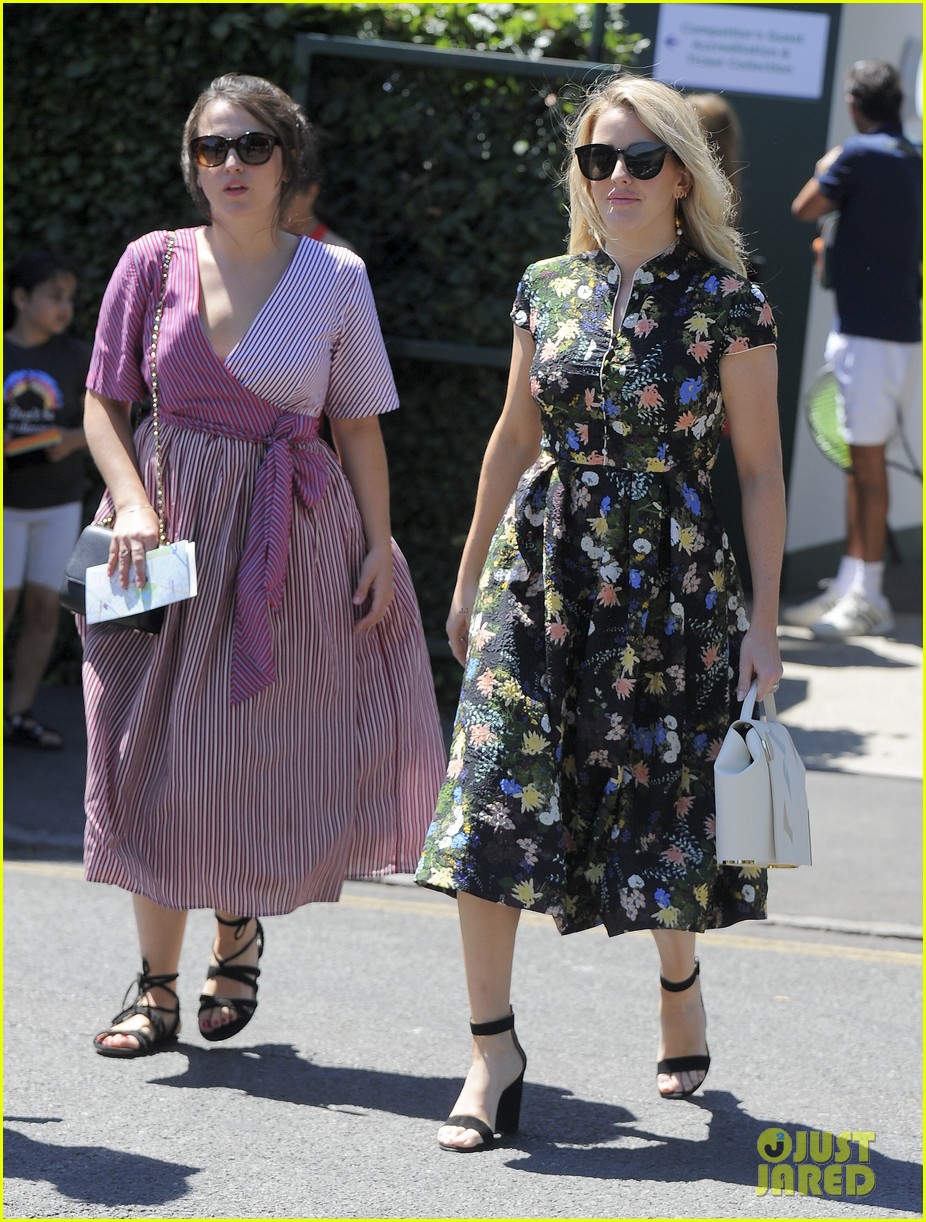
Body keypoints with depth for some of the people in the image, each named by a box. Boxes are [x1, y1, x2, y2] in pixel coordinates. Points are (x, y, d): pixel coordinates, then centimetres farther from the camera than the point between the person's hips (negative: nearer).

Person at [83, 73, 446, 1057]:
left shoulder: (335, 278, 1)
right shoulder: (154, 263, 1)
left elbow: (359, 428, 5)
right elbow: (102, 403, 4)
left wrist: (377, 551, -1)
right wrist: (132, 504, -11)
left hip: (292, 540, 0)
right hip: (171, 532, 0)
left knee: (263, 748, 1)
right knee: (159, 756, 0)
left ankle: (239, 921, 30)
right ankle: (157, 987, 9)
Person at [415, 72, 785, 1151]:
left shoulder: (727, 305, -5)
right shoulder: (548, 289, 6)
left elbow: (760, 468, -2)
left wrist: (763, 622, -5)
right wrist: (469, 580, 17)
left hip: (672, 580, -2)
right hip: (539, 574, 3)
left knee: (658, 802, 4)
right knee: (494, 801, -8)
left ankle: (680, 979, 36)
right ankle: (493, 1051, -2)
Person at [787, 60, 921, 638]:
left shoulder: (861, 154, -13)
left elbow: (805, 208, -2)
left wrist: (825, 167, 14)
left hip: (871, 333, -8)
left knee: (868, 460, -5)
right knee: (860, 461, 12)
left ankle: (870, 599, -3)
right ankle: (849, 587, 16)